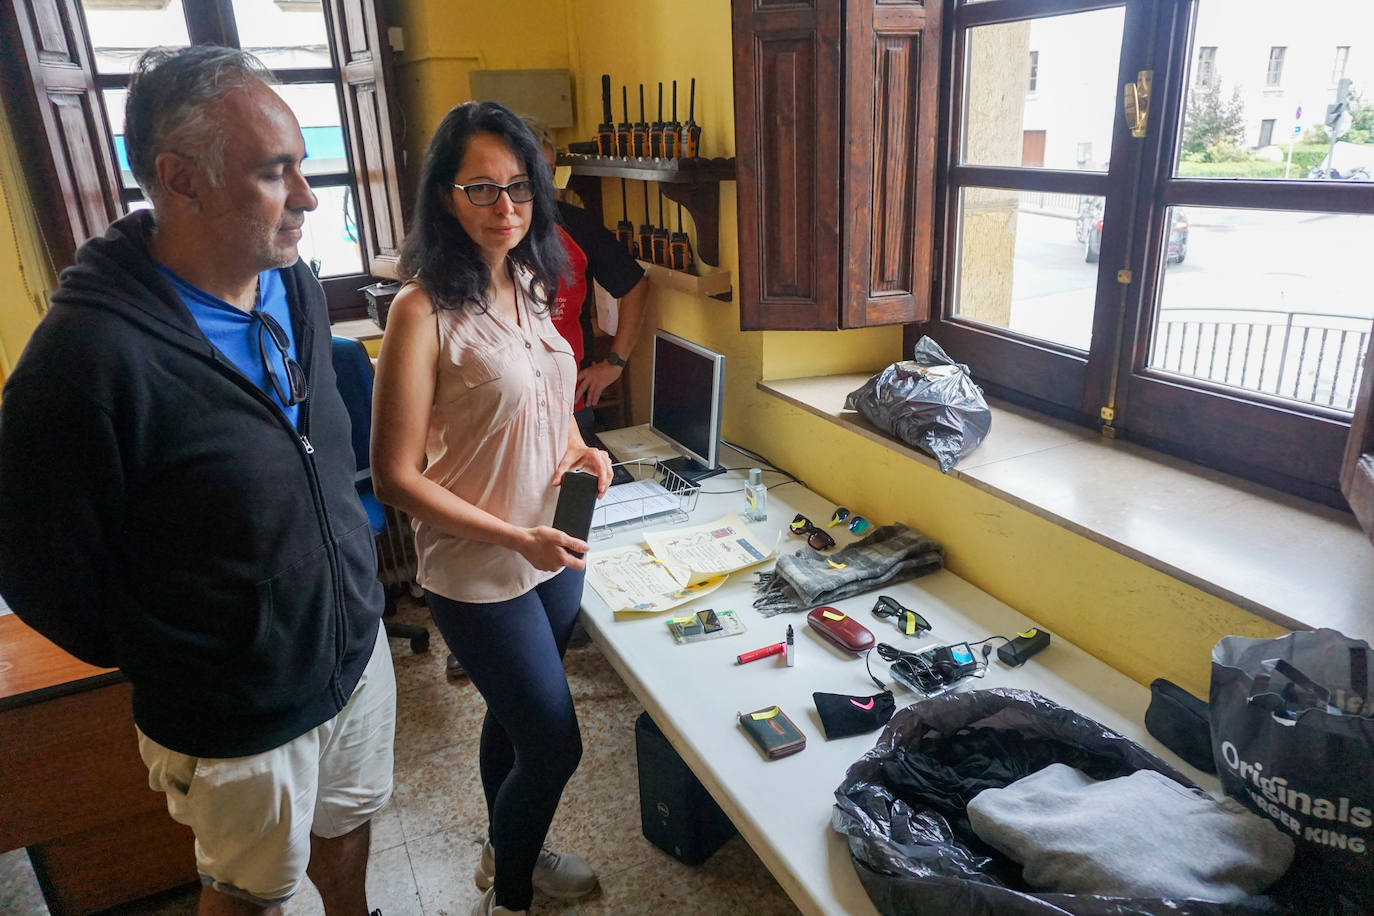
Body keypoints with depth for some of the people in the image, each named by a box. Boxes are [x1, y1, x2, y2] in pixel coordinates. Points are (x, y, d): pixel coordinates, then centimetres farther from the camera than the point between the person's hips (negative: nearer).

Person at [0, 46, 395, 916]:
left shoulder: (297, 288, -5)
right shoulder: (87, 356, -28)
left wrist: (354, 566, 9)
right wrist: (175, 666, -4)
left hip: (359, 650, 6)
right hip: (237, 727, -5)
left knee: (347, 828, 29)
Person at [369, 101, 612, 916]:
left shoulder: (532, 287, 3)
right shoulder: (425, 311, -19)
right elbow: (396, 475, -19)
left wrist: (580, 446, -3)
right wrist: (516, 538, -23)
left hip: (557, 550, 7)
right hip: (478, 569, -7)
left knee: (517, 718, 24)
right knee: (554, 745, 4)